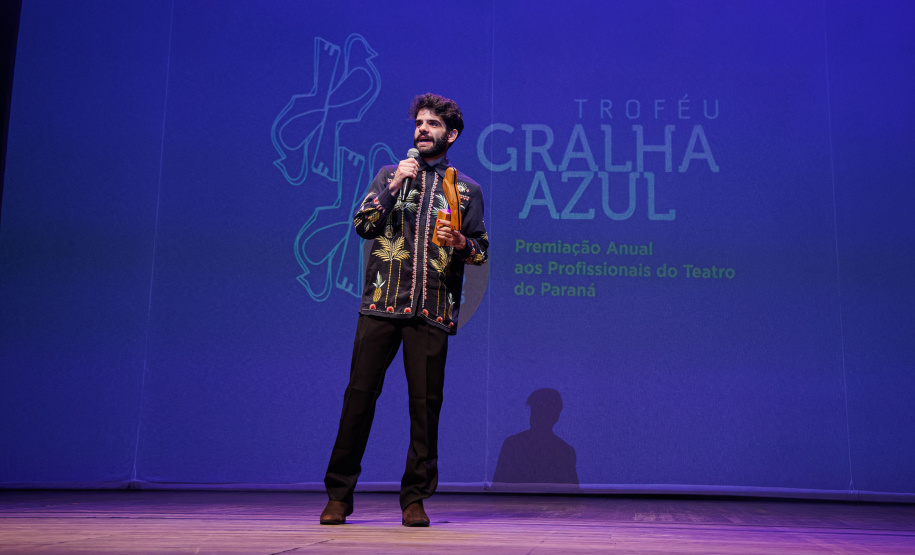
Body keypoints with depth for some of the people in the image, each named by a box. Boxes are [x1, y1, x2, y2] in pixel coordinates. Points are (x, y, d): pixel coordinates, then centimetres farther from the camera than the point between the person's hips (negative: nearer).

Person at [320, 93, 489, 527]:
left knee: (425, 403, -1)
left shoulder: (467, 190, 15)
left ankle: (415, 499, 11)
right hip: (381, 304, 0)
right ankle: (339, 494, 9)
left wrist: (460, 242, -9)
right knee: (360, 394, -2)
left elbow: (482, 250, 12)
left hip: (433, 310, 0)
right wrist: (393, 187, -4)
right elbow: (362, 225, 6)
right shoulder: (390, 174, 17)